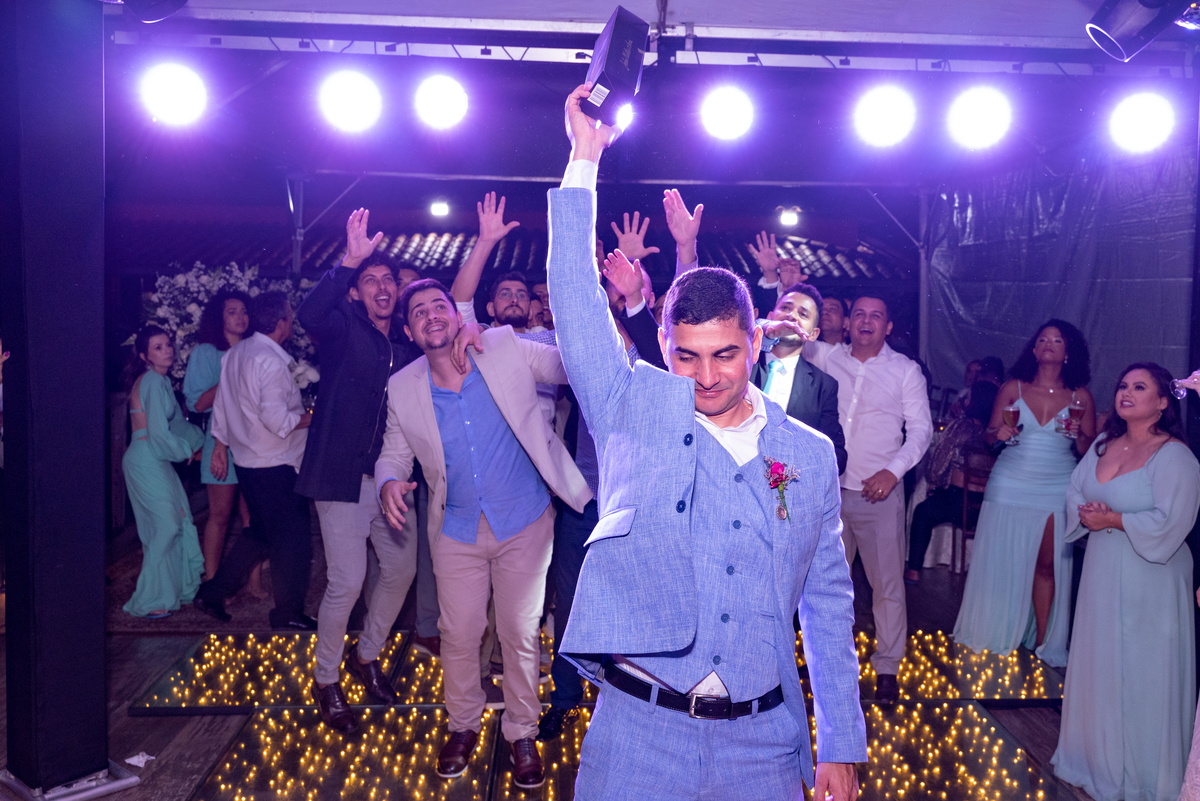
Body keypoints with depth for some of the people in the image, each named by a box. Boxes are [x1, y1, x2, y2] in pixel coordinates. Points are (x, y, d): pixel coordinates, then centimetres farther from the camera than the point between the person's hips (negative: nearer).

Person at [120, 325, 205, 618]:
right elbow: (158, 432, -20)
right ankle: (149, 601, -2)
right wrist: (185, 451, -6)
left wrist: (200, 442, 9)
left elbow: (177, 422, 20)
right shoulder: (152, 381, -15)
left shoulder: (161, 380, 16)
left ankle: (179, 587, 24)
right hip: (146, 460, -10)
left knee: (179, 521, 12)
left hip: (156, 461, 10)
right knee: (166, 526, -9)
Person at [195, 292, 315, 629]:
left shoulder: (235, 353, 7)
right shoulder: (271, 361, -21)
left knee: (262, 531, 23)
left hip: (246, 460, 9)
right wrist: (312, 417, -12)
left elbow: (221, 404, 15)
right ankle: (289, 612, 15)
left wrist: (220, 445, 23)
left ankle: (213, 591, 25)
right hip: (275, 466, -9)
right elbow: (277, 420, -27)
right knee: (292, 539, 4)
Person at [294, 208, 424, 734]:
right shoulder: (343, 329, -5)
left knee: (401, 571, 12)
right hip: (343, 474, -6)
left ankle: (367, 656, 36)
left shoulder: (407, 343, 10)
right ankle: (326, 679, 15)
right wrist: (349, 260, -33)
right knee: (347, 582, -7)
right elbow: (309, 316, -27)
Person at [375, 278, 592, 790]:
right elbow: (394, 452, 9)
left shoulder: (506, 349, -8)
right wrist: (390, 480, -15)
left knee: (520, 634, 9)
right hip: (457, 531, 2)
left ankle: (522, 732, 30)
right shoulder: (403, 388, -3)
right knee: (458, 634, 12)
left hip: (525, 523, -1)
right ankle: (463, 725, 38)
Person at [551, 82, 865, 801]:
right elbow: (576, 299, -13)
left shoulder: (811, 454, 3)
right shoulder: (634, 410, -3)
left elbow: (828, 604, 7)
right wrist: (585, 158, -15)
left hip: (762, 743, 2)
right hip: (639, 733, -2)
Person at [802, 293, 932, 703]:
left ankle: (887, 666, 14)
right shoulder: (827, 356, 6)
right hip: (829, 488, 3)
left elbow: (921, 428, -1)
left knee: (887, 583, 1)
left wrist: (893, 470, -14)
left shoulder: (905, 370, 1)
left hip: (879, 492, -2)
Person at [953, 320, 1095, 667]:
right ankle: (995, 637, 17)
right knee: (1001, 561, 3)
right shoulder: (1013, 388, 4)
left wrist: (1078, 435, -14)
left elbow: (1091, 450, 7)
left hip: (1057, 490, 0)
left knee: (1047, 564, 0)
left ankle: (1042, 642, 10)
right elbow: (990, 435, 7)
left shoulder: (1080, 396, 5)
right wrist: (999, 433, -15)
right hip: (1010, 485, 0)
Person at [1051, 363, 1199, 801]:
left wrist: (1114, 520, -17)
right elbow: (1075, 490, 11)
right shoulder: (1104, 444, 7)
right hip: (1102, 570, 7)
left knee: (1141, 674, 4)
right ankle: (1098, 756, 34)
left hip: (1149, 580, -7)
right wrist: (1087, 515, -10)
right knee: (1098, 663, 16)